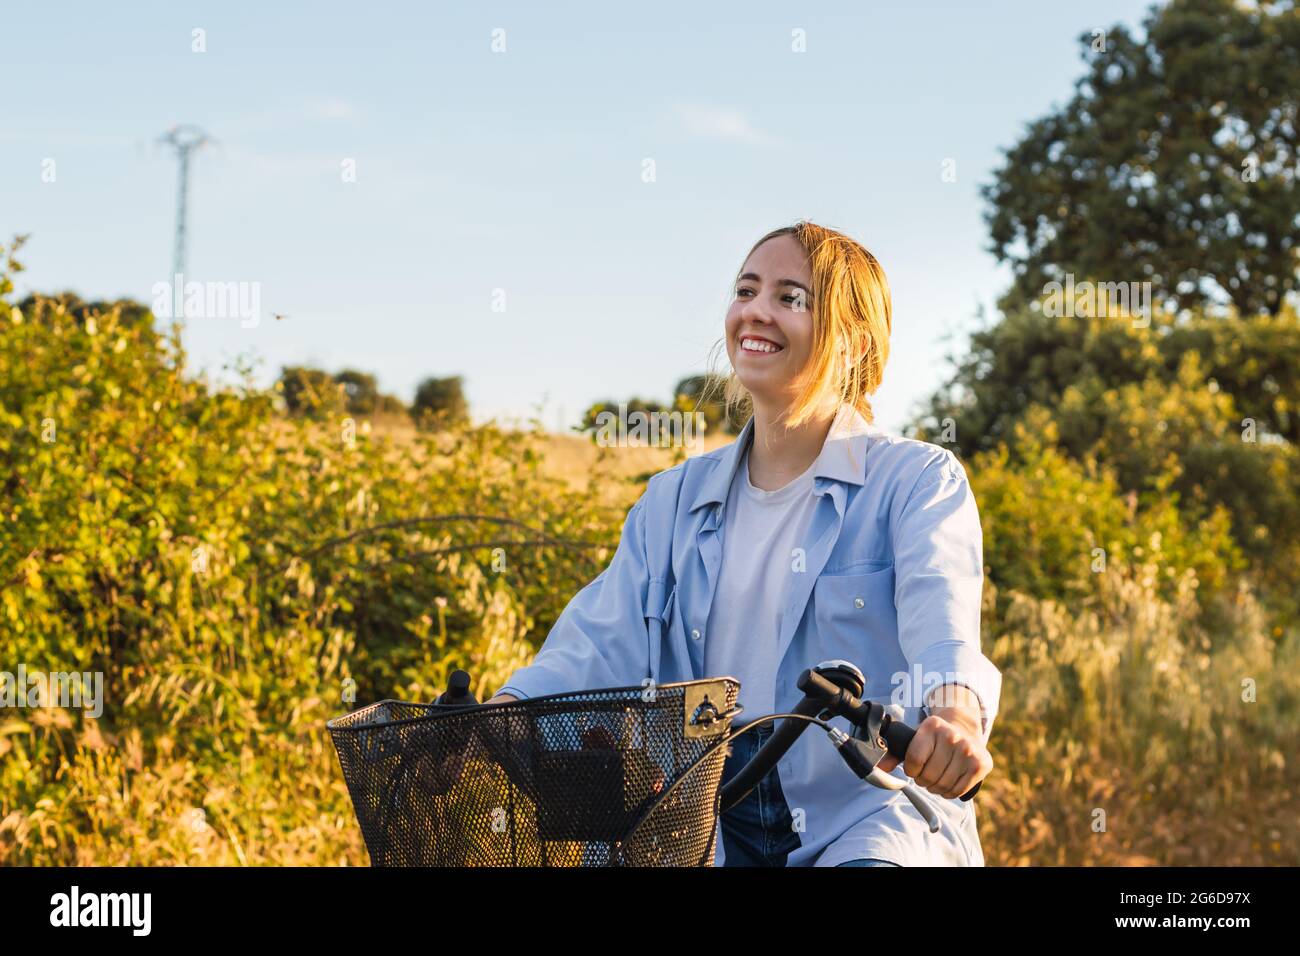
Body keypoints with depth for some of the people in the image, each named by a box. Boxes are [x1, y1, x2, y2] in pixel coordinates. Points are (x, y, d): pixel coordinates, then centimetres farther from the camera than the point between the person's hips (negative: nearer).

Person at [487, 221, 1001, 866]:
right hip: (714, 828, 5)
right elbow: (605, 638, 4)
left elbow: (940, 602, -18)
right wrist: (502, 713, -15)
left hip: (874, 809, -4)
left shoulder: (917, 480, 3)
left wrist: (954, 708, -40)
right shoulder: (673, 501, 17)